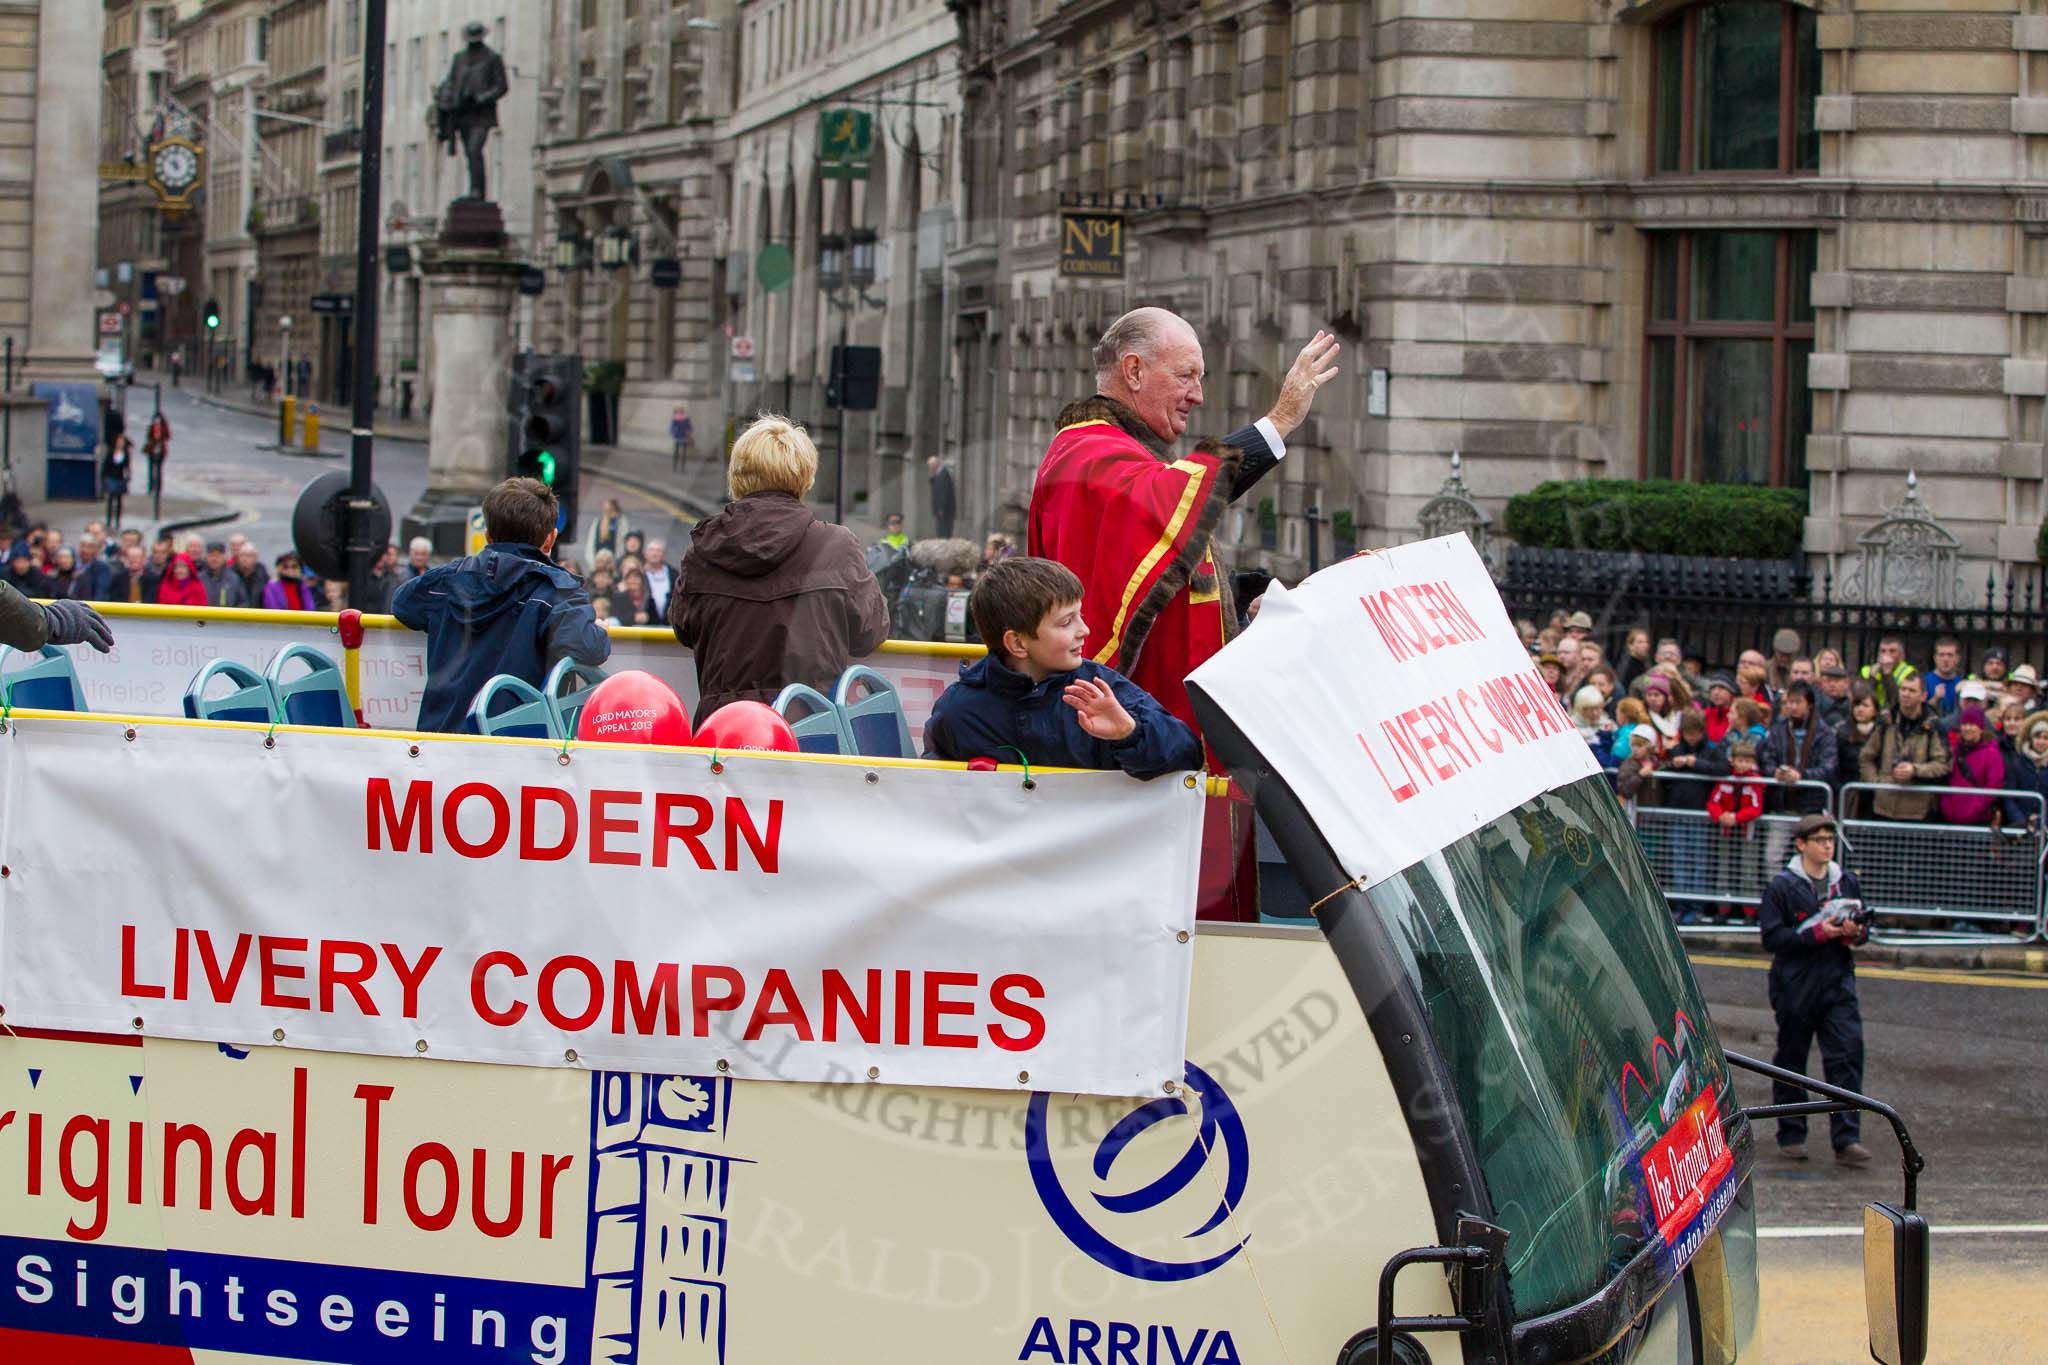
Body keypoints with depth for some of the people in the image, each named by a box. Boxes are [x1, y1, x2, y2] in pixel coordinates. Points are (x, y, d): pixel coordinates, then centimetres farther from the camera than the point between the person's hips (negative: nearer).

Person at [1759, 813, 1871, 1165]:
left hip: (1838, 987, 3)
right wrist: (1817, 933, -20)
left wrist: (1855, 932, -6)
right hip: (1795, 987, -3)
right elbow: (1772, 937, -11)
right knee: (1791, 1061, 7)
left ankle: (1846, 1139, -9)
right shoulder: (1781, 886, -5)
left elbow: (1862, 927, 19)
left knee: (1847, 1056, -9)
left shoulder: (1847, 882, 10)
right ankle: (1791, 1136, 19)